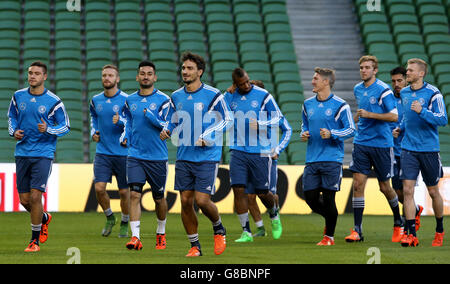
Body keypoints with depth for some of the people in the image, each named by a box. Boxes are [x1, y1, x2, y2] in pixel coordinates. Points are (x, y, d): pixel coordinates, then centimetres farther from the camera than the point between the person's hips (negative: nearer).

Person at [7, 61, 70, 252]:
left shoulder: (53, 101, -5)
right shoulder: (18, 96, 6)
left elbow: (65, 127, 2)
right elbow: (11, 116, 21)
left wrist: (48, 130, -16)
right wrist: (13, 131, 2)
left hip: (43, 153, -4)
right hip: (22, 153, 4)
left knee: (35, 196, -13)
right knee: (24, 200, 6)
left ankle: (35, 240, 1)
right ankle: (44, 218, 38)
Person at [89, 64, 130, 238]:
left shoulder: (126, 100, -7)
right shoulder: (96, 100, 7)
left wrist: (121, 122, -23)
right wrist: (93, 132, 11)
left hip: (123, 153, -3)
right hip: (102, 152, 3)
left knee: (124, 191, 4)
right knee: (99, 188, -10)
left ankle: (125, 224, 25)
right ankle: (109, 218, 15)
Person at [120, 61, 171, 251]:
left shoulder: (163, 99, -4)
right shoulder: (130, 100, 8)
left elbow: (166, 126, -13)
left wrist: (149, 113, -22)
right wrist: (125, 137, 5)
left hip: (157, 157, -2)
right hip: (135, 156, 2)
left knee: (159, 198, 9)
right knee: (135, 194, -13)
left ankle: (161, 233, 30)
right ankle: (135, 237, -17)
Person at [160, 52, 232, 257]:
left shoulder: (212, 95, -6)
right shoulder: (176, 97, 8)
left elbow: (226, 119, 1)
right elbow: (172, 122, 20)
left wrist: (207, 136, -11)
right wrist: (166, 132, -3)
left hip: (207, 157, -5)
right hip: (184, 158, 5)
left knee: (202, 201, -12)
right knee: (186, 201, 1)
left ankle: (218, 229, 19)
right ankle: (195, 246, 13)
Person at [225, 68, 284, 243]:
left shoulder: (263, 96, -2)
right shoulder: (228, 98, 5)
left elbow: (278, 118, 3)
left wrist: (260, 124, -11)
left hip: (260, 151, -2)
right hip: (238, 151, 2)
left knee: (262, 192, 3)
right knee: (238, 189, -10)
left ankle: (274, 216, 36)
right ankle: (246, 232, -3)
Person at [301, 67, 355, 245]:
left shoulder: (340, 105, -5)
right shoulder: (308, 104, 12)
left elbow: (351, 130, -3)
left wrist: (331, 134, -17)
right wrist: (303, 134, 3)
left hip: (332, 159, -5)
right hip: (312, 160, 5)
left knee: (328, 198, -4)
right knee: (310, 197, 1)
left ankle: (329, 236, 10)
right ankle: (329, 218, 30)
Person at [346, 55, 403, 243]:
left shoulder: (383, 90, -11)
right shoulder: (357, 89, 10)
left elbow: (394, 116, -15)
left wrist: (369, 115, -20)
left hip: (382, 143, -5)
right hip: (361, 142, 5)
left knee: (384, 187, 6)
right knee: (358, 184, -6)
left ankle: (398, 222, 30)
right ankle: (357, 231, -6)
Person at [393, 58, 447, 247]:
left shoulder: (433, 93, -9)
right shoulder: (404, 93, 9)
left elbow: (443, 119, -14)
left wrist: (421, 111, -25)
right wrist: (400, 128, 9)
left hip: (429, 149, -4)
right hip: (408, 149, 4)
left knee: (433, 192, 8)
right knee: (407, 190, -9)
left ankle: (440, 231, 28)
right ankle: (411, 235, -9)